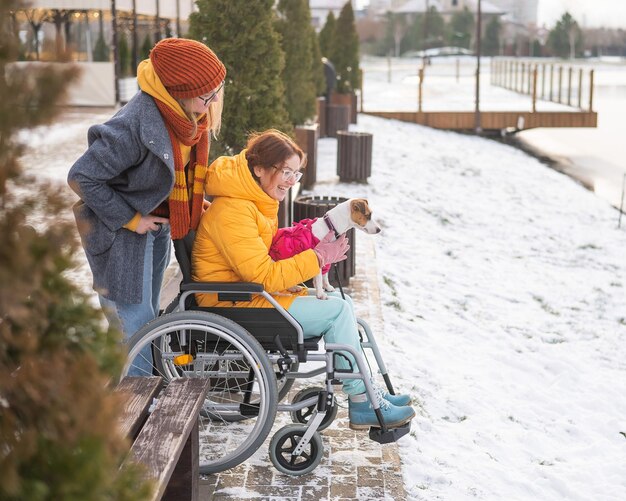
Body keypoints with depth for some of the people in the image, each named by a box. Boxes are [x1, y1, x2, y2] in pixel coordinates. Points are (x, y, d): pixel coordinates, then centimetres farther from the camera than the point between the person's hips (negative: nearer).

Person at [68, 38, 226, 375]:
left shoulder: (189, 113, -10)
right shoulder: (134, 126, -35)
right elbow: (81, 177, -26)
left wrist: (196, 203, 2)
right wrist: (130, 220, -20)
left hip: (158, 221, 9)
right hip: (122, 233, -9)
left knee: (147, 316, 23)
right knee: (134, 324, -1)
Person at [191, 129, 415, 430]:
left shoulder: (256, 201, 10)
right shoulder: (232, 212, -22)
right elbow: (263, 276, -24)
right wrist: (319, 257, -18)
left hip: (251, 291, 10)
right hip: (234, 306, -10)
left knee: (342, 302, 5)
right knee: (337, 310, -14)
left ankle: (366, 394, 8)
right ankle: (363, 404, -6)